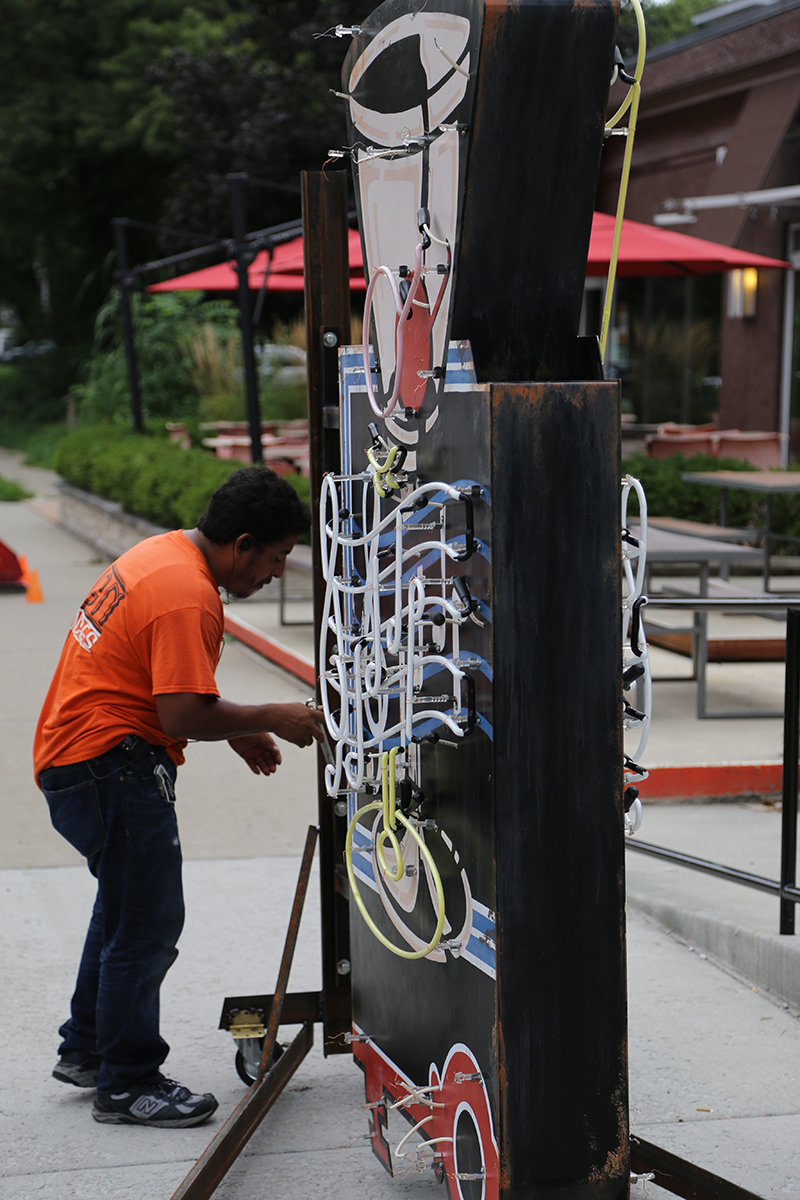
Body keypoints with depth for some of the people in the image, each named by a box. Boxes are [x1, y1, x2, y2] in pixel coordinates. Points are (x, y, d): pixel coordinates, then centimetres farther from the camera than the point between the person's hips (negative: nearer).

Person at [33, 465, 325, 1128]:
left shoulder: (163, 554, 11)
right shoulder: (187, 596, -22)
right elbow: (184, 714, -26)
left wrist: (238, 733, 14)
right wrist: (271, 718, -13)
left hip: (73, 756, 11)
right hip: (111, 766, -11)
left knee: (125, 907, 24)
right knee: (149, 924, -4)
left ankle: (86, 1049, 34)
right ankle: (128, 1084, 6)